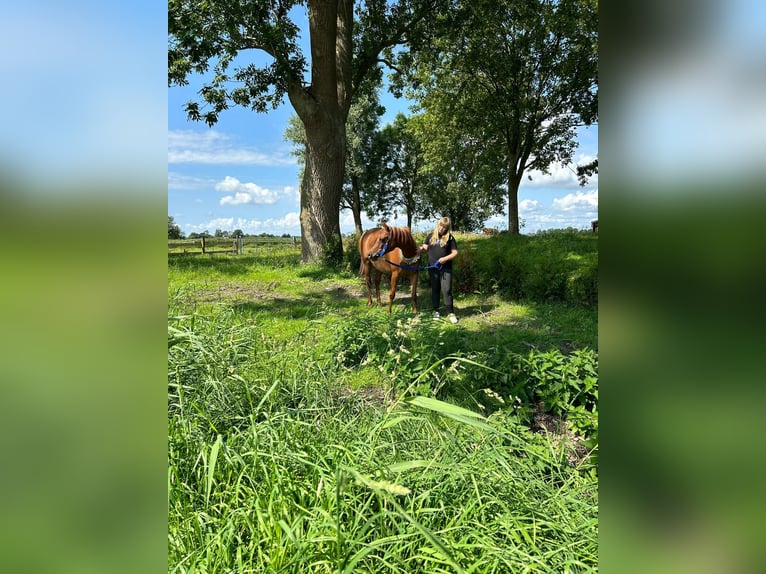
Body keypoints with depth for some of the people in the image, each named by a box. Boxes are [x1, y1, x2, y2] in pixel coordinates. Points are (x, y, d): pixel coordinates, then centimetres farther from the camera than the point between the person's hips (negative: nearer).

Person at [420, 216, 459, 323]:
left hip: (445, 268, -3)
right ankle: (436, 311, 22)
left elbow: (455, 253, -4)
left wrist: (445, 258, -18)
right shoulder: (431, 235, 7)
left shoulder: (450, 238, -2)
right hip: (432, 268, 3)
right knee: (435, 289, 12)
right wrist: (421, 249, -15)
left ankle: (450, 312, 3)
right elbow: (425, 247, 7)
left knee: (446, 290, -6)